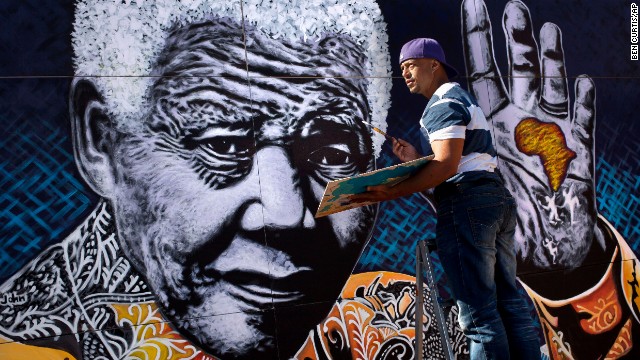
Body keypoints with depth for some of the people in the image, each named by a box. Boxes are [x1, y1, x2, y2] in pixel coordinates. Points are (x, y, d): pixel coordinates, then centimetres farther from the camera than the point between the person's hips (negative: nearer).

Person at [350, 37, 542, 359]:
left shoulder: (443, 103, -5)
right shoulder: (463, 98, 26)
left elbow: (447, 165, -19)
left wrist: (394, 192, -20)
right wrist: (417, 161, 17)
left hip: (466, 204, -10)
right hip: (496, 197, 10)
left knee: (478, 309, -7)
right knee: (508, 300, 11)